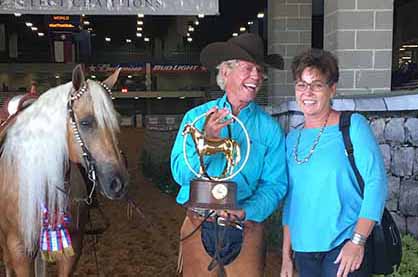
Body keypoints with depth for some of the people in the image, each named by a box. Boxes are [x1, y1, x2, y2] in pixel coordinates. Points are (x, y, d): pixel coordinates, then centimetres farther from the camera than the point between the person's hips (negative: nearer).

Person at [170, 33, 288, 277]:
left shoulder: (269, 128, -2)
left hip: (246, 229, 0)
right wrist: (207, 140, -22)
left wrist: (247, 212, -23)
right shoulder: (196, 117, 0)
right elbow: (180, 174, -7)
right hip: (198, 227, 1)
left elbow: (275, 184, -6)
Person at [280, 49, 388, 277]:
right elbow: (290, 199, 12)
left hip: (343, 247, -5)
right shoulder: (292, 138, 8)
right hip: (303, 249, 5)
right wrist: (286, 256, 11)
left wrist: (358, 241, -18)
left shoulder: (353, 126, -6)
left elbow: (376, 181, -12)